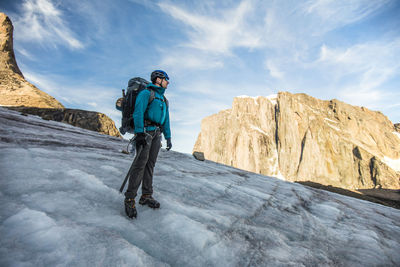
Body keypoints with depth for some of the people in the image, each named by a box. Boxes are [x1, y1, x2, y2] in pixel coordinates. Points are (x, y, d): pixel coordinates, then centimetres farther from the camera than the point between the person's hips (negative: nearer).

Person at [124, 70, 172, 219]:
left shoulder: (163, 99, 23)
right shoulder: (146, 93, 0)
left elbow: (166, 120, 22)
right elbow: (138, 112, -13)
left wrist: (168, 138, 15)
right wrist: (139, 133, -23)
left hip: (157, 134, 7)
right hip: (145, 131, -7)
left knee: (150, 164, 6)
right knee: (141, 163, -12)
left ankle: (146, 196, 13)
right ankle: (130, 199, -5)